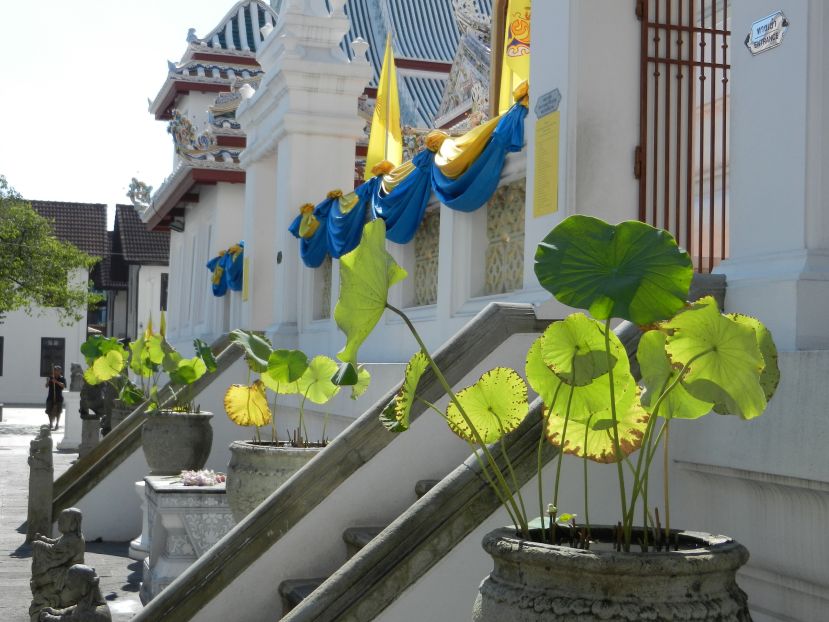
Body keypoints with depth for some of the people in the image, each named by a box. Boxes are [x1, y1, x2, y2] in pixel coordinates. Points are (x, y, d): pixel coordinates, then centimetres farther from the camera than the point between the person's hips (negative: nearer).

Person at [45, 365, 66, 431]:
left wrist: (57, 382, -27)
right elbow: (46, 386, 1)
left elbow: (63, 386, -16)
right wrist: (48, 381, -20)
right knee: (50, 412, 4)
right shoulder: (50, 378, 6)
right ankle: (51, 424, 18)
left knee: (57, 412, 0)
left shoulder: (62, 378, -1)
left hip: (58, 398, -2)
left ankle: (57, 425, 7)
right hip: (50, 397, 2)